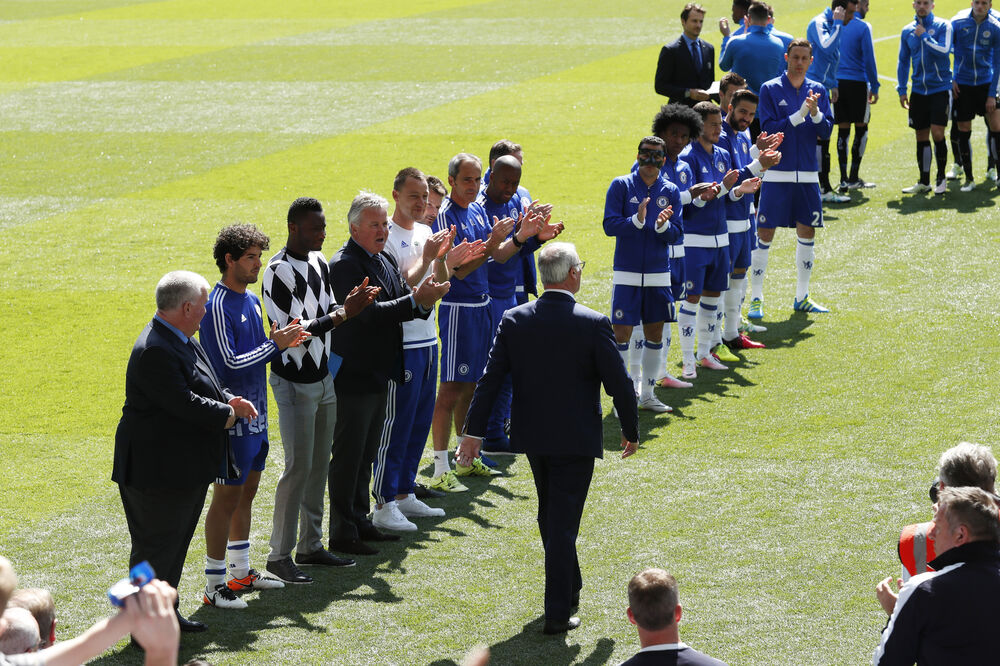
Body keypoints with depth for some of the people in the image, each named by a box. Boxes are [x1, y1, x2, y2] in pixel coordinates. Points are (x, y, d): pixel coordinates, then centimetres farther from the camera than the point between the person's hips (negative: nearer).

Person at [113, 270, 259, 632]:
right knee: (155, 547, -2)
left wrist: (228, 400, 1)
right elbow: (184, 403, -27)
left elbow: (204, 386, 21)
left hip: (187, 466, 11)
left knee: (175, 544, 19)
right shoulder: (155, 351, -25)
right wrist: (228, 414, -13)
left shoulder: (180, 341, 9)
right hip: (158, 470, -11)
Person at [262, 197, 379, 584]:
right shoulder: (279, 271, -19)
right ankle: (279, 556, 1)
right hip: (295, 384, -8)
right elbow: (296, 331, -23)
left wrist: (351, 304, -5)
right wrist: (344, 313, -25)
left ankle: (310, 546, 21)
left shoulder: (318, 260, 9)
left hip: (323, 378, 8)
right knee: (298, 467, -6)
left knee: (319, 465, 12)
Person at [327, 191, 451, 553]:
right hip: (354, 377, -9)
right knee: (348, 455, -2)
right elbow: (368, 312, -27)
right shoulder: (345, 265, -16)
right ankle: (342, 533, 3)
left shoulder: (386, 261, 13)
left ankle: (359, 521, 27)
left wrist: (425, 297, -12)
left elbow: (405, 307, 11)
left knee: (366, 454, 17)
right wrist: (415, 301, -31)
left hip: (379, 376, 9)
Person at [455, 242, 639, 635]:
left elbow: (490, 378, -4)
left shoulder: (514, 320, -6)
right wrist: (630, 431, 4)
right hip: (576, 439, -4)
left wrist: (474, 431, 1)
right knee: (563, 522, 1)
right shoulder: (593, 324, -15)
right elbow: (619, 384, -11)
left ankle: (569, 588, 39)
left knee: (550, 516, 22)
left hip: (531, 436, 4)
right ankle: (557, 613, 0)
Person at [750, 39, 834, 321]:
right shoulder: (770, 89, -3)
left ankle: (802, 297, 19)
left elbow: (826, 132, 2)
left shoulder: (818, 90, 8)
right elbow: (768, 129, -12)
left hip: (807, 175, 4)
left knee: (807, 233, 8)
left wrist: (816, 113, -16)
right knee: (764, 235, -3)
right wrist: (800, 114, -20)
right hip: (776, 174, -4)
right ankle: (756, 299, 4)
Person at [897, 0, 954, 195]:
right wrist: (901, 90, 10)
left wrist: (924, 36, -13)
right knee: (921, 136, 6)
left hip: (940, 89, -4)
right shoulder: (907, 31, 9)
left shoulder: (943, 26, -3)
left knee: (937, 133, -10)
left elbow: (944, 50, -17)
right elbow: (903, 61, 15)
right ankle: (924, 182, 14)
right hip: (919, 90, 4)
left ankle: (941, 179, 4)